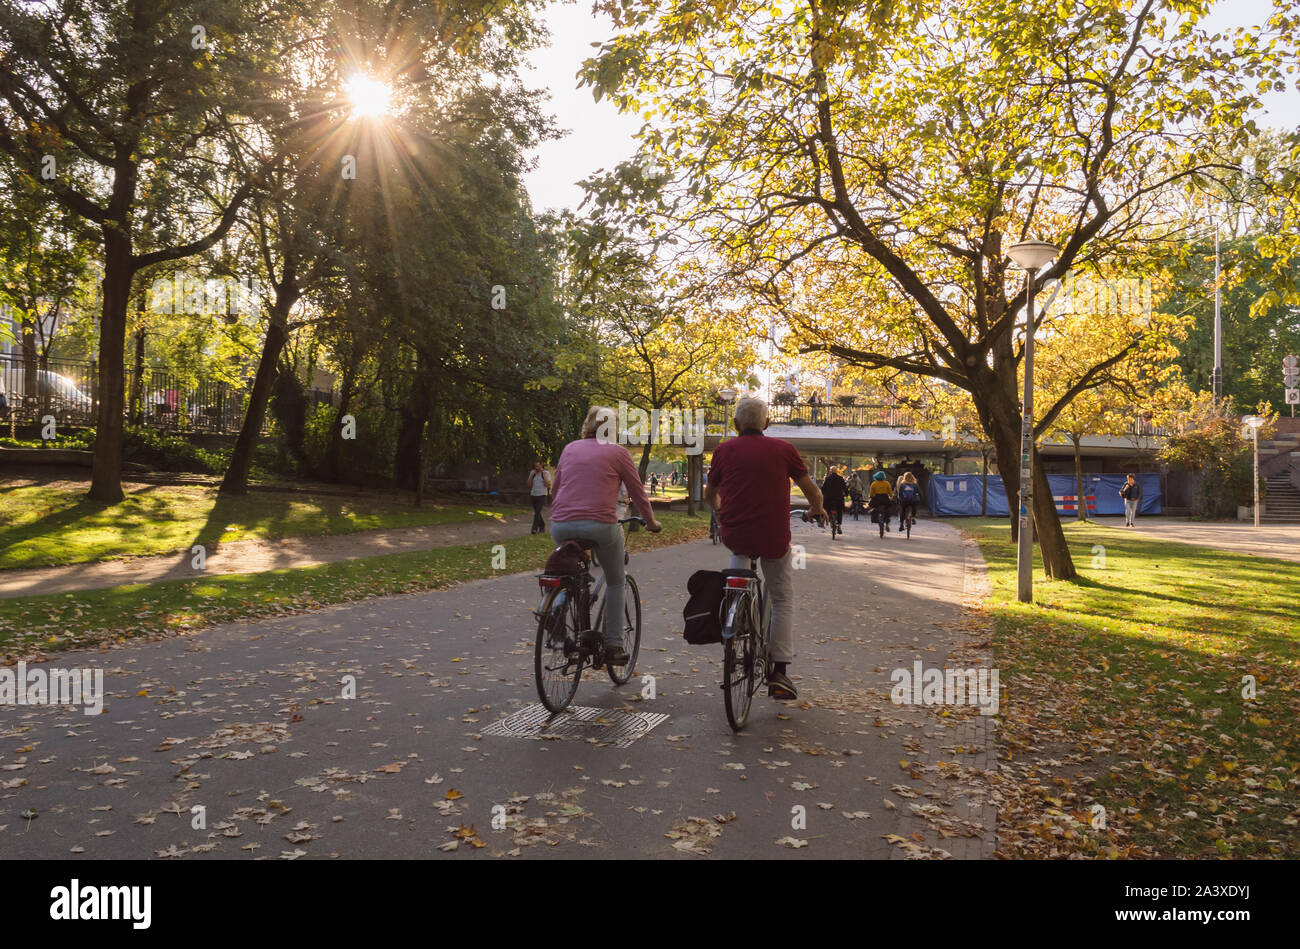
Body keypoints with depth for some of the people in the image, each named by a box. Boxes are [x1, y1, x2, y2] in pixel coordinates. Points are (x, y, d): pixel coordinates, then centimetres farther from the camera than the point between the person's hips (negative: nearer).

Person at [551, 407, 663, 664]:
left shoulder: (570, 448, 18)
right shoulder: (618, 453, 7)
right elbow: (637, 493, 13)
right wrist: (652, 522, 28)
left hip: (561, 525, 4)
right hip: (600, 525, -3)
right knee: (616, 581, 19)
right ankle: (613, 646, 15)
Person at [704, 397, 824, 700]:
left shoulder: (724, 450, 6)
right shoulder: (783, 449, 3)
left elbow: (709, 497, 19)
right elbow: (813, 493, 8)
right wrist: (816, 511, 30)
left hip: (733, 535, 1)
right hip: (773, 538, -1)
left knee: (739, 550, 36)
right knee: (783, 599, 17)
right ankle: (780, 671, 9)